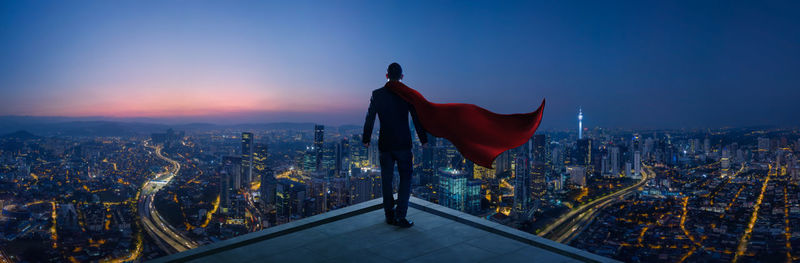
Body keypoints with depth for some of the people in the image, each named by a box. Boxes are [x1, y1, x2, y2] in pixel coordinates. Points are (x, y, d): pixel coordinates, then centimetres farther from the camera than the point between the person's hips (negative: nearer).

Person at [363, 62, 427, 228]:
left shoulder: (377, 94, -1)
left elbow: (370, 119, 2)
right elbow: (417, 119, -2)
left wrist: (366, 139, 13)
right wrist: (423, 139, 8)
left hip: (384, 144, 2)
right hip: (403, 144, -2)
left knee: (386, 179, 12)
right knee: (405, 178, 6)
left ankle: (389, 215, 19)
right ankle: (400, 216, -1)